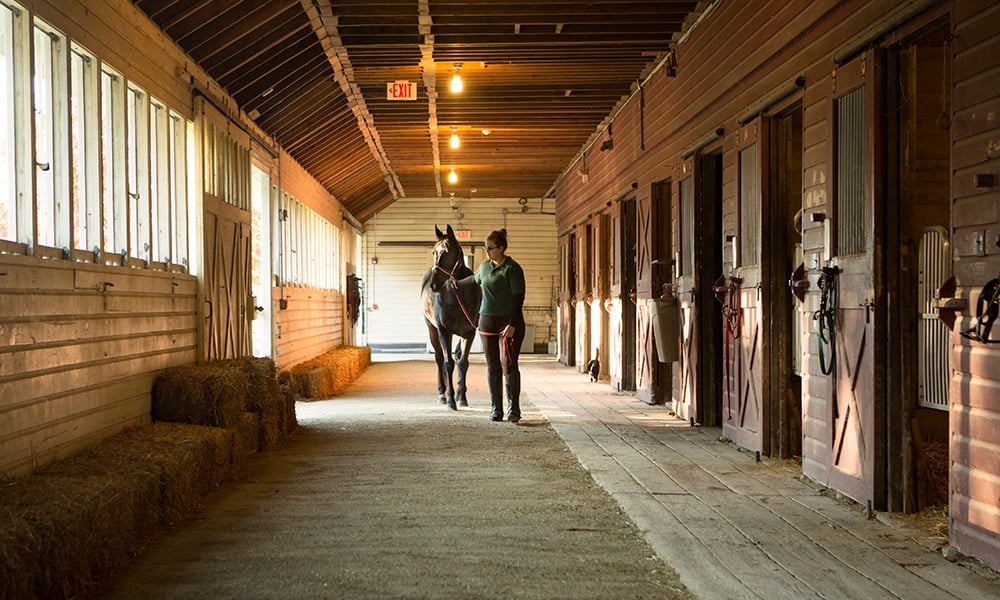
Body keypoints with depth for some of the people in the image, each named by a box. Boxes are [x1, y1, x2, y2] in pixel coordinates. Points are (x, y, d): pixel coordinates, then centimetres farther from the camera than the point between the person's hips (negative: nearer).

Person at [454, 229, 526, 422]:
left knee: (508, 365, -9)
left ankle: (513, 409, -2)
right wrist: (458, 283, 47)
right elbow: (475, 279, 33)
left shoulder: (512, 268, -11)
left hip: (509, 322, -6)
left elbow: (518, 297, -15)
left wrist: (512, 325, -21)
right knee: (492, 368, 7)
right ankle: (496, 409, 13)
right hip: (487, 321, 6)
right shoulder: (485, 266, 10)